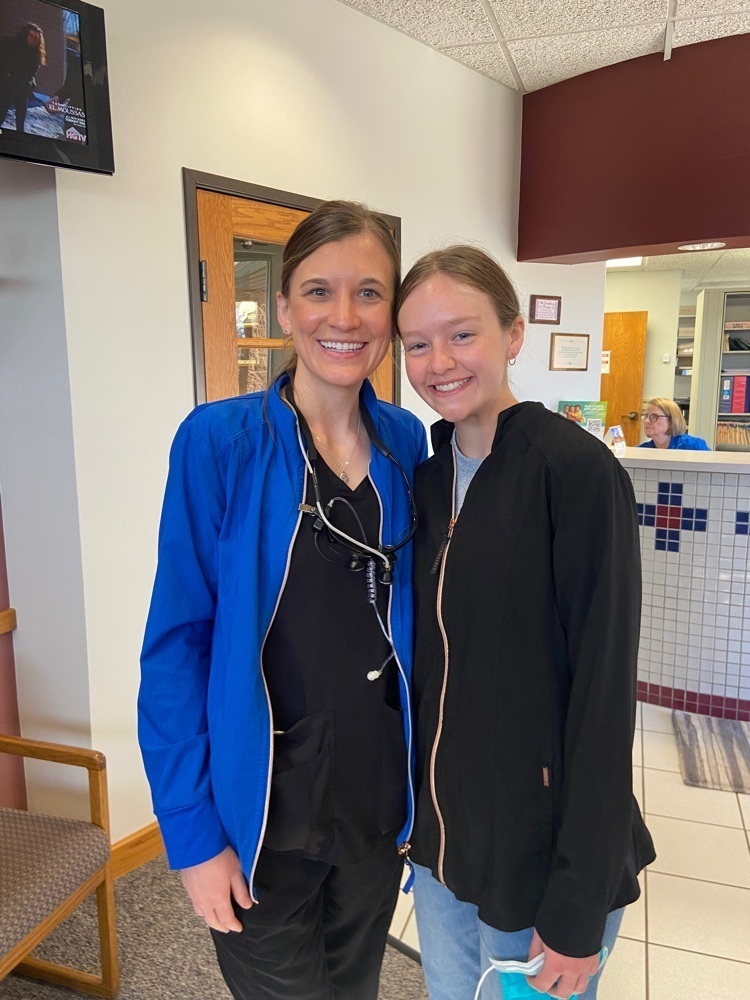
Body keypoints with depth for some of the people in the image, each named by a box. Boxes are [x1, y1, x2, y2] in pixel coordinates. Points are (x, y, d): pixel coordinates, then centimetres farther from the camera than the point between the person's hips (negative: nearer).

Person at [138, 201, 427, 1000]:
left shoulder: (407, 443, -3)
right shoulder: (219, 442, -16)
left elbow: (409, 618, 5)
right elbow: (177, 642, -13)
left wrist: (425, 783, 6)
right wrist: (192, 831, -11)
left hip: (379, 798, 4)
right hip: (263, 811, -4)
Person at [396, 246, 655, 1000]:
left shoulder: (577, 471, -18)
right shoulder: (427, 476, 1)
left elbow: (603, 691, -18)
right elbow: (427, 654, 6)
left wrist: (580, 903, -16)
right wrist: (412, 809, 8)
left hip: (541, 848, -5)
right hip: (440, 827, 6)